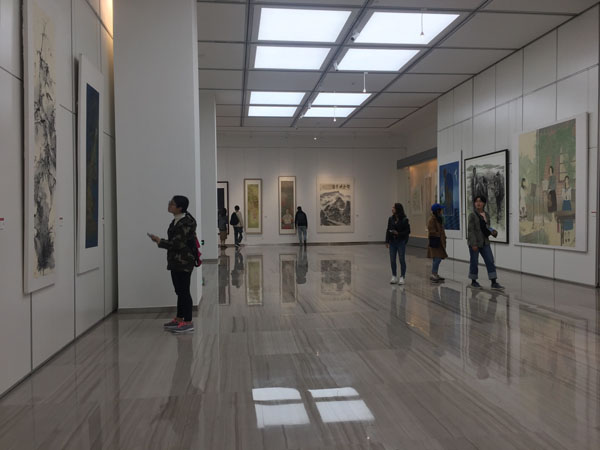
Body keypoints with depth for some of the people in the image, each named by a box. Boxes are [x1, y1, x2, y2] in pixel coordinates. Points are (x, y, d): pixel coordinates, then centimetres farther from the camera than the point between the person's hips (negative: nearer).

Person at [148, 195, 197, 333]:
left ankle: (188, 322, 2)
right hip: (176, 261, 10)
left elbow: (177, 244, -21)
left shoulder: (186, 223, -18)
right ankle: (179, 319, 26)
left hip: (184, 262, -10)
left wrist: (159, 241, -11)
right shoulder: (176, 220, 12)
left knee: (184, 291, -5)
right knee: (179, 291, 16)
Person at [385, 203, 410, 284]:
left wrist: (398, 233, -17)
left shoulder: (404, 220, -9)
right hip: (392, 242, 4)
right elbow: (388, 230, 7)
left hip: (401, 242, -4)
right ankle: (394, 276, 18)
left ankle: (402, 277, 12)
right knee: (392, 260, 6)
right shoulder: (391, 219, 4)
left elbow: (408, 231, -6)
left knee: (402, 259, 3)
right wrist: (387, 241, 2)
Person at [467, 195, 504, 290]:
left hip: (485, 242, 5)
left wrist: (493, 232, -4)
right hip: (475, 242, -5)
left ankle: (494, 283, -3)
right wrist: (473, 244, -19)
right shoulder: (472, 215, -8)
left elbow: (487, 228, 18)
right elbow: (471, 230, -13)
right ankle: (473, 281, 18)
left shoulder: (486, 215, 10)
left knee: (490, 261, -2)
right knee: (474, 262, 3)